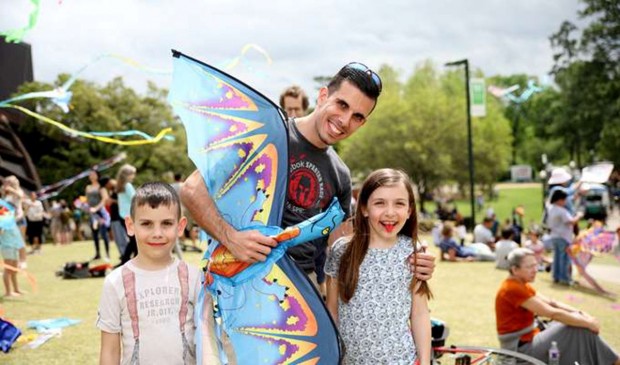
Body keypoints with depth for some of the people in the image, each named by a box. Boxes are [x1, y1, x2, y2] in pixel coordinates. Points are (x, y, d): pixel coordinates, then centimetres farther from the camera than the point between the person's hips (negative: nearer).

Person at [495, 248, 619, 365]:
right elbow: (553, 314, -24)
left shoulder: (521, 285, 10)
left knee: (578, 325, 5)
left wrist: (581, 314, -5)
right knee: (578, 330, -14)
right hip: (521, 350, -10)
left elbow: (551, 303, 9)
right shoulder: (513, 289, -22)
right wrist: (587, 323, -17)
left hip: (528, 341, 10)